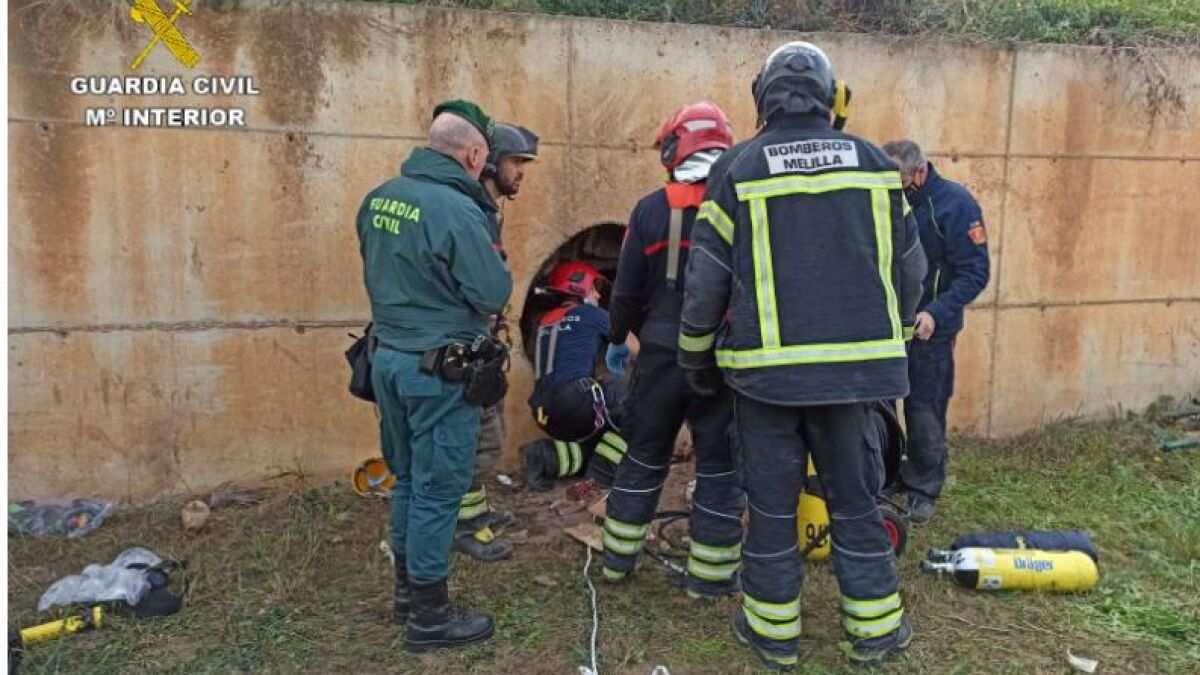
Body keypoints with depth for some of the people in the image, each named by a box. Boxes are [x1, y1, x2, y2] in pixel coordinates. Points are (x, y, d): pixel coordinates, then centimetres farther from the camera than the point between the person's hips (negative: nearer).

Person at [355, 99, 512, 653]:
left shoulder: (378, 198, 4)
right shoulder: (456, 208, -21)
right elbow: (494, 295, -17)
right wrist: (494, 263, 2)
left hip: (389, 357, 8)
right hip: (438, 370, -8)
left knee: (409, 480, 20)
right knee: (438, 489, 4)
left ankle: (408, 591, 34)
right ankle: (429, 617, 16)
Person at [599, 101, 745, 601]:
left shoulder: (651, 209, -3)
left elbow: (627, 289, 0)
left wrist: (617, 339, 15)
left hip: (661, 353, 2)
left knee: (645, 457, 17)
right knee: (719, 467, 9)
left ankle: (618, 558, 27)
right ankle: (710, 576, 16)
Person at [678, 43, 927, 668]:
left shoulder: (737, 169, -4)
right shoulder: (873, 162, 4)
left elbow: (706, 280, -3)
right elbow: (910, 268, 10)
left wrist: (697, 357, 11)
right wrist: (887, 335, 24)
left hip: (766, 367, -2)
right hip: (856, 365, 2)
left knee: (771, 503, 10)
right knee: (856, 498, 14)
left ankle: (772, 629, 22)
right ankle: (875, 626, 25)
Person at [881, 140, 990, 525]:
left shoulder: (955, 204, -11)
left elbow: (974, 273, -13)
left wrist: (936, 313, -24)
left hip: (929, 328, -5)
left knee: (924, 412, 2)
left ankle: (923, 491, 19)